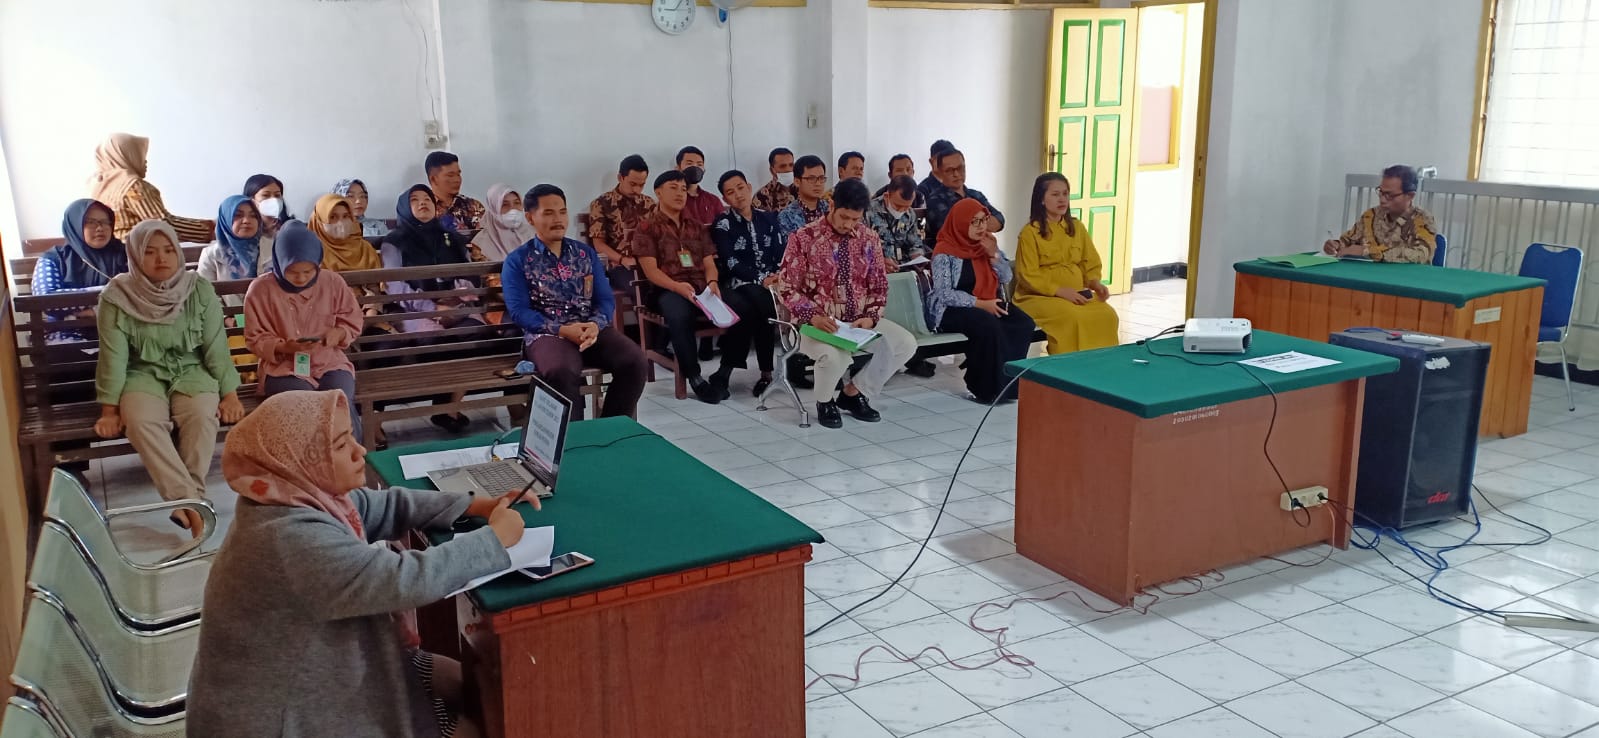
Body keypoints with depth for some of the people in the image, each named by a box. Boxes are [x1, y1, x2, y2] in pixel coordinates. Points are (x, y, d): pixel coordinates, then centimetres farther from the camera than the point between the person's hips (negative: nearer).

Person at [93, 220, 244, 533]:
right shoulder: (117, 296, -8)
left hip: (192, 370, 1)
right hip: (144, 374, 0)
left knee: (202, 415, -32)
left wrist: (230, 394, -8)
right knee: (141, 422, -32)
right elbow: (113, 356, -7)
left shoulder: (199, 290, -6)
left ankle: (187, 499, -25)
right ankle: (190, 500, -37)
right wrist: (109, 410, -7)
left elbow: (216, 346, -4)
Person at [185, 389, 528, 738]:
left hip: (308, 674, 9)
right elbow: (407, 581, -36)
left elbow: (388, 506, 6)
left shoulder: (300, 493, -6)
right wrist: (496, 538, -23)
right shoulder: (291, 538, -34)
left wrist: (478, 505, -4)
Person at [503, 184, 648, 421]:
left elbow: (606, 299, 9)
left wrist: (596, 325, -14)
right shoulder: (517, 261, 4)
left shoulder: (586, 252, 16)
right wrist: (562, 330, -18)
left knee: (635, 361, -23)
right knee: (562, 372, -38)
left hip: (592, 328, 4)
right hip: (546, 333, -4)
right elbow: (519, 311, -6)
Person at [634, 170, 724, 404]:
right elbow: (650, 270, -4)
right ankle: (695, 378, -25)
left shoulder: (696, 227, 24)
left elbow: (709, 263, 15)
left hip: (702, 288, 5)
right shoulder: (647, 227, 8)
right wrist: (678, 286, -22)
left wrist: (712, 282, -9)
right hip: (667, 290, -4)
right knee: (679, 315, -40)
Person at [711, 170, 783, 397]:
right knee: (762, 302, -36)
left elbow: (780, 253, 10)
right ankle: (767, 370, -28)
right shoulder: (722, 223, 5)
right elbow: (730, 261, -7)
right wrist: (761, 279, -19)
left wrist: (778, 275, -12)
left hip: (771, 281, 3)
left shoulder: (768, 219, 17)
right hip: (740, 283, -3)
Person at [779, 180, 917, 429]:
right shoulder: (804, 238, -10)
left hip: (859, 320, 5)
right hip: (818, 322, -5)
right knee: (835, 356, -36)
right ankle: (824, 401, 1)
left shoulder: (869, 239, 3)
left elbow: (879, 287, 9)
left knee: (906, 343, -14)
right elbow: (787, 287, -8)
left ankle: (853, 392, 7)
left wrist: (871, 317, -11)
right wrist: (813, 317, -23)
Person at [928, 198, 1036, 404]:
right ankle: (986, 387, -21)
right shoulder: (944, 253, -10)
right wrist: (981, 304, -23)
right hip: (952, 310, -7)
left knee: (1024, 324, -21)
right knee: (988, 325, -36)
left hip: (989, 304, 7)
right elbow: (945, 294, -18)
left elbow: (1006, 279, 10)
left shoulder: (985, 244, 10)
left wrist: (994, 253, -8)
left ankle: (1006, 381, -14)